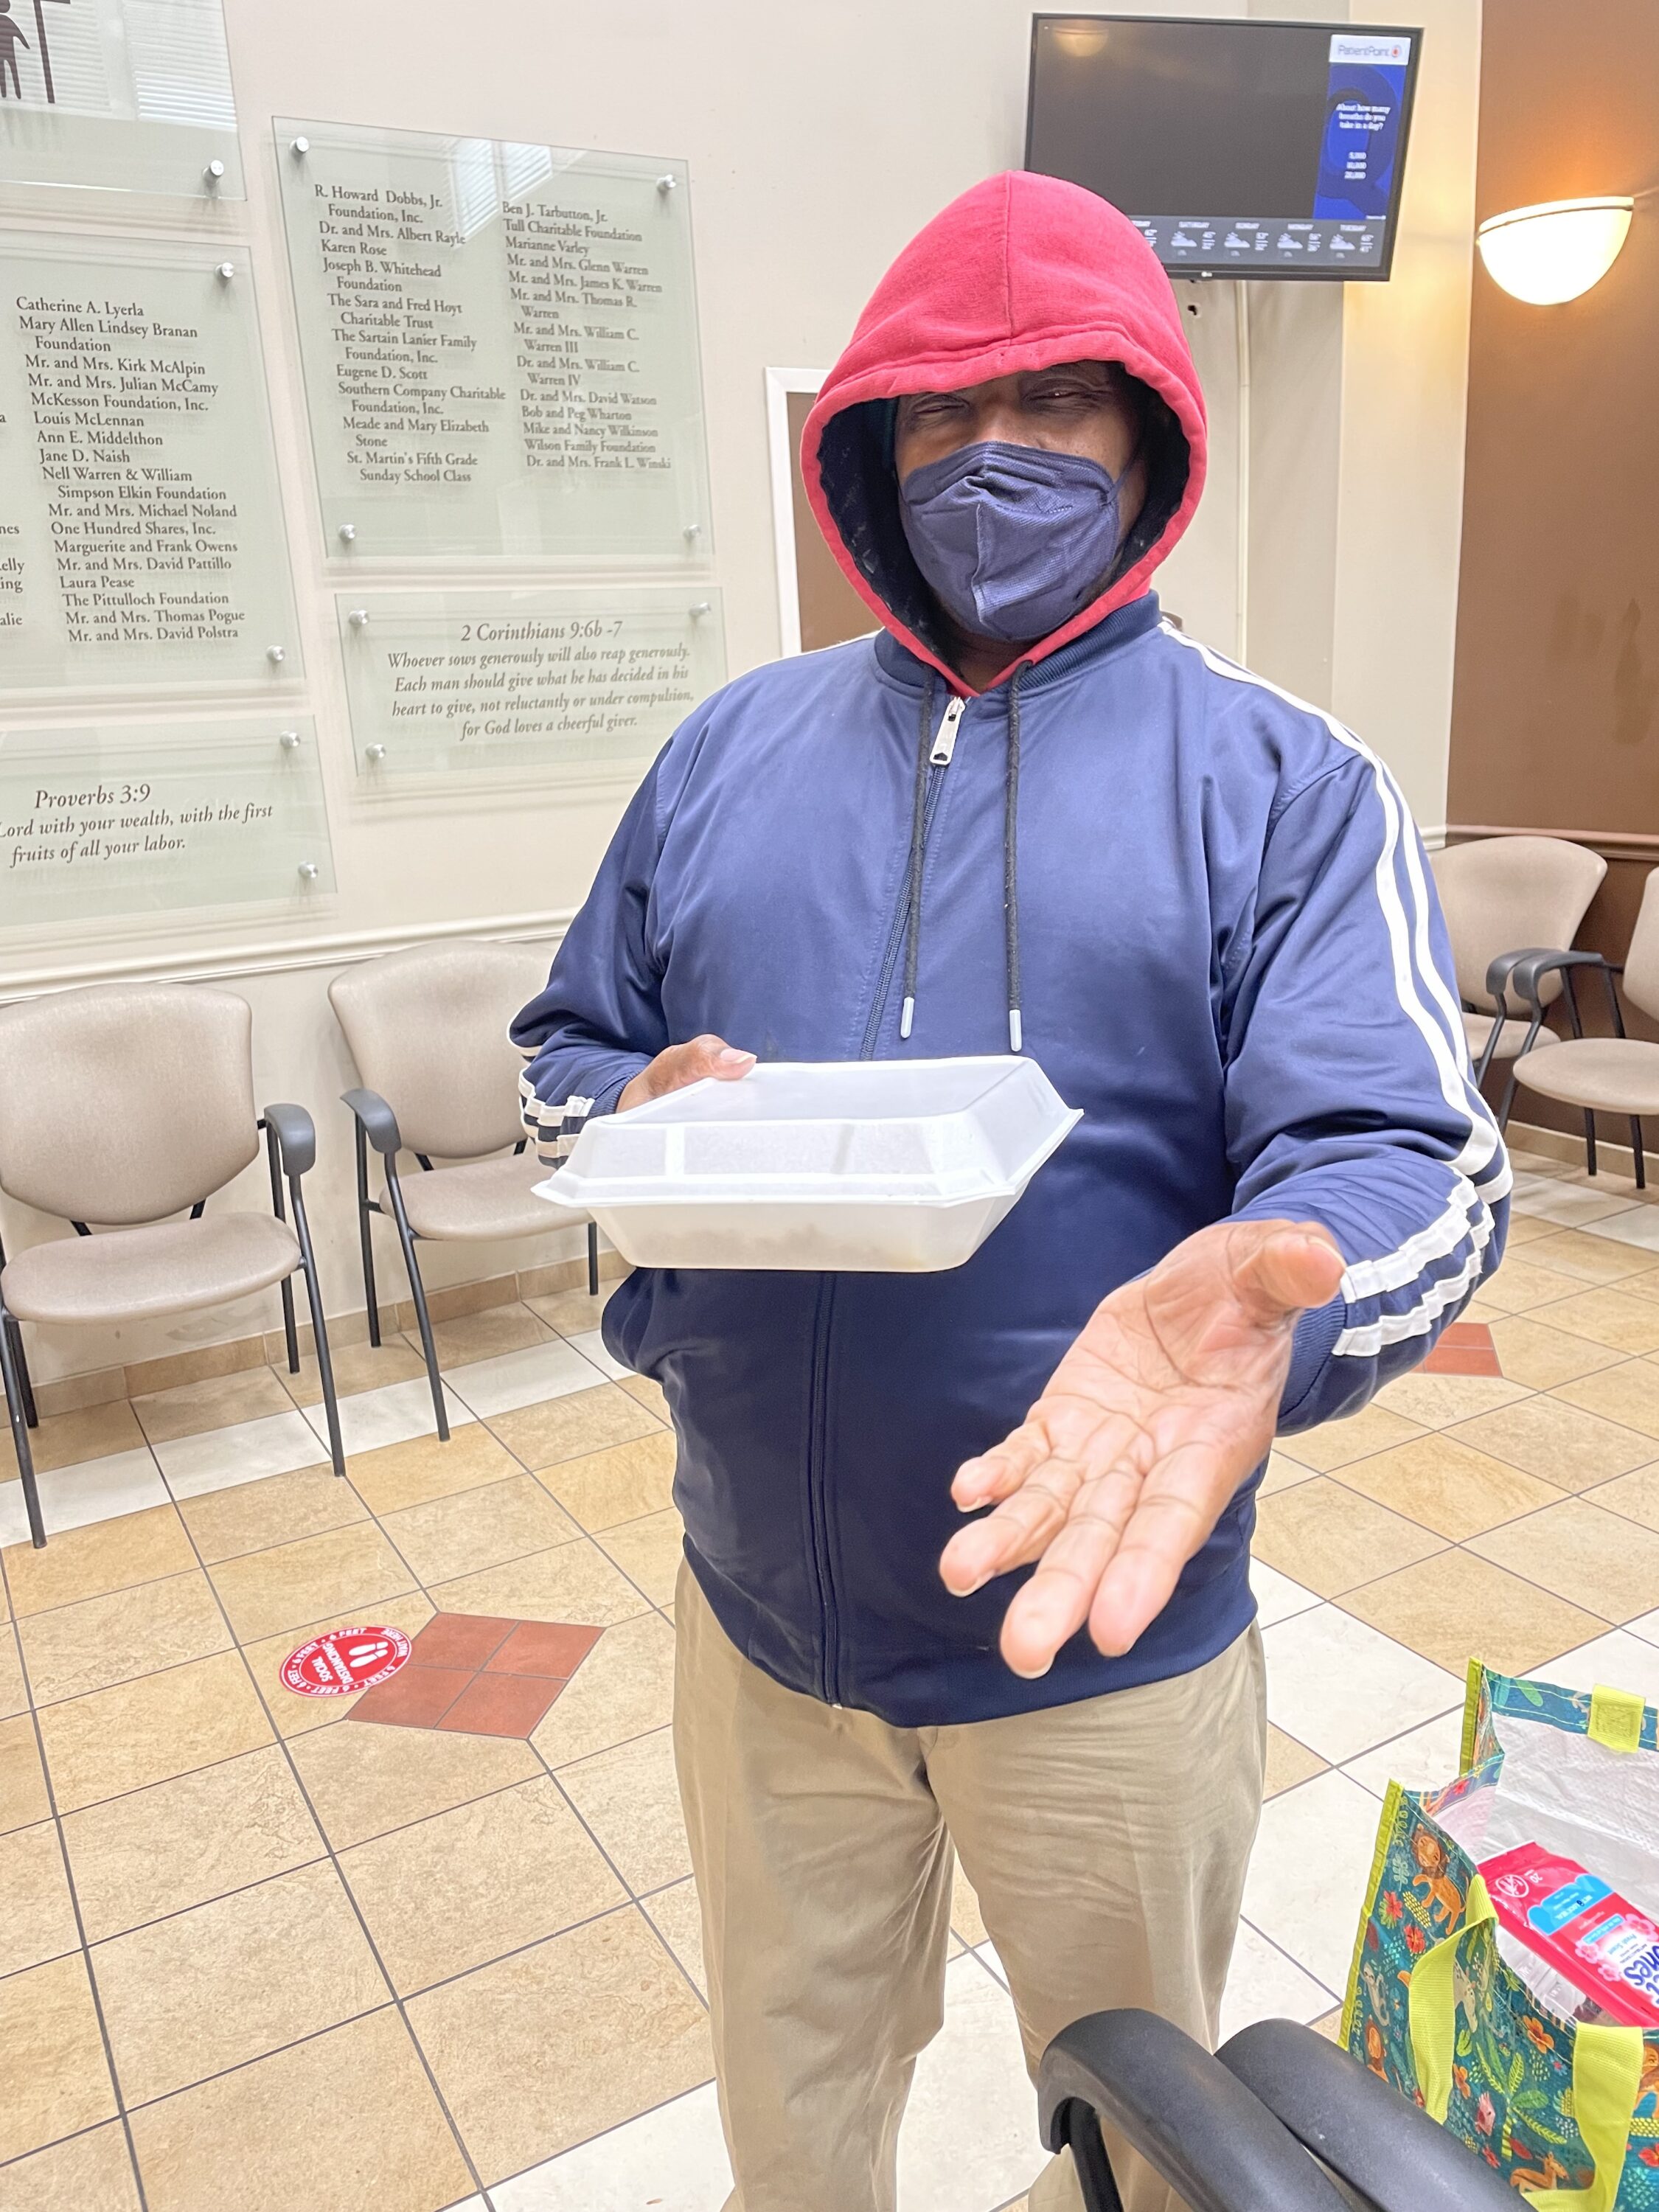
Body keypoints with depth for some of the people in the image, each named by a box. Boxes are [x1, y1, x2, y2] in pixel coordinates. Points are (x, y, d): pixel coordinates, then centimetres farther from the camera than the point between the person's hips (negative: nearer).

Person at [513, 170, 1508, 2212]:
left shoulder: (1285, 784, -7)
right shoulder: (729, 749, 4)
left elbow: (1410, 1159, -16)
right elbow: (564, 1046, 9)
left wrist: (1268, 1284, -39)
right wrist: (639, 1113, -14)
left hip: (1103, 1631, -2)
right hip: (762, 1613, 3)